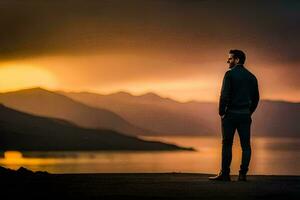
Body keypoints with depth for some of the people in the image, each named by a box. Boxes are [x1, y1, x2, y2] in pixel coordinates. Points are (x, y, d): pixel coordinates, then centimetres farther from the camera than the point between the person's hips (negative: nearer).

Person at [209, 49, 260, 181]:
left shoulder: (230, 74, -7)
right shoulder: (251, 76, 10)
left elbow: (224, 95, -13)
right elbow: (256, 98, 12)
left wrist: (221, 112, -4)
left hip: (231, 114, -4)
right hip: (245, 116, 4)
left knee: (227, 144, 2)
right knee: (245, 145, 5)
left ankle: (225, 174, 3)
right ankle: (243, 174, 2)